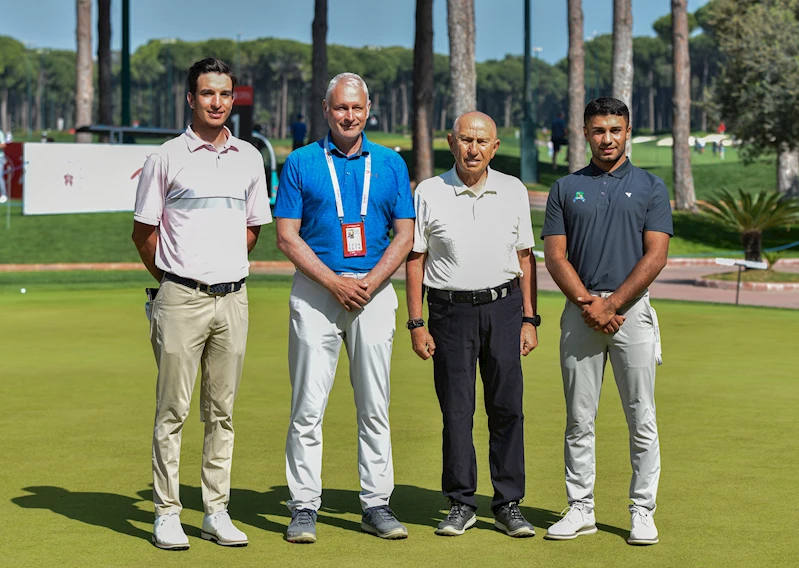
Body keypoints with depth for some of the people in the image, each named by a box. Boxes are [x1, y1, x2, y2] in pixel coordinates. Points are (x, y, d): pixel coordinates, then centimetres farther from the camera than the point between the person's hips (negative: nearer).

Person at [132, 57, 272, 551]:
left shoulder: (249, 158, 12)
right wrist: (173, 279, 9)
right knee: (173, 411, -2)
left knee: (223, 411, 8)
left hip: (233, 298, 4)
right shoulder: (167, 158, -1)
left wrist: (225, 270, 12)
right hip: (181, 298, -4)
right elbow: (144, 231, 4)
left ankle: (217, 513, 14)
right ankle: (167, 514, 4)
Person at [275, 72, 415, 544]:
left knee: (375, 406, 5)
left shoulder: (390, 163, 10)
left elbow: (405, 235, 5)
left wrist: (369, 282, -9)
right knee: (308, 406, -3)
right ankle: (304, 508, 3)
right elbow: (287, 236, -2)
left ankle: (377, 505, 12)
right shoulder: (301, 163, 4)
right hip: (315, 292, -2)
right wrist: (334, 282, -12)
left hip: (374, 291, 2)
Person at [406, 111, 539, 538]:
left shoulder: (513, 191, 8)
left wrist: (529, 318, 6)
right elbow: (415, 259, 3)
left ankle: (508, 505, 9)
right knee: (456, 410, 0)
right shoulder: (429, 193, 2)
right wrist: (416, 323, -2)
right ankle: (461, 504, 10)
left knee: (507, 407, 1)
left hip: (504, 308, 1)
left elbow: (525, 258, 11)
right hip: (451, 310, -1)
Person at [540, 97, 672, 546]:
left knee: (642, 418, -1)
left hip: (632, 310, -2)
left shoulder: (651, 187, 5)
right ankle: (581, 510, 12)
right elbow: (555, 256, 4)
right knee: (579, 419, 4)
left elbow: (655, 256, -3)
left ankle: (642, 512, 6)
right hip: (579, 313, 2)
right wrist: (587, 304, -10)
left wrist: (610, 304, -11)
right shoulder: (566, 189, 11)